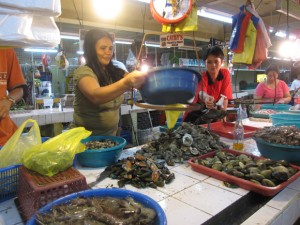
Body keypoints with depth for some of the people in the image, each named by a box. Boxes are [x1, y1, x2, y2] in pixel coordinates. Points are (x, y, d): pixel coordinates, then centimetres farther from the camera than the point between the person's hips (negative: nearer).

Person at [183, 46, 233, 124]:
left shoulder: (225, 73, -8)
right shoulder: (202, 77, -19)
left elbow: (224, 96, -8)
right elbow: (201, 93, -40)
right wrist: (206, 98, -63)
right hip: (196, 113, -3)